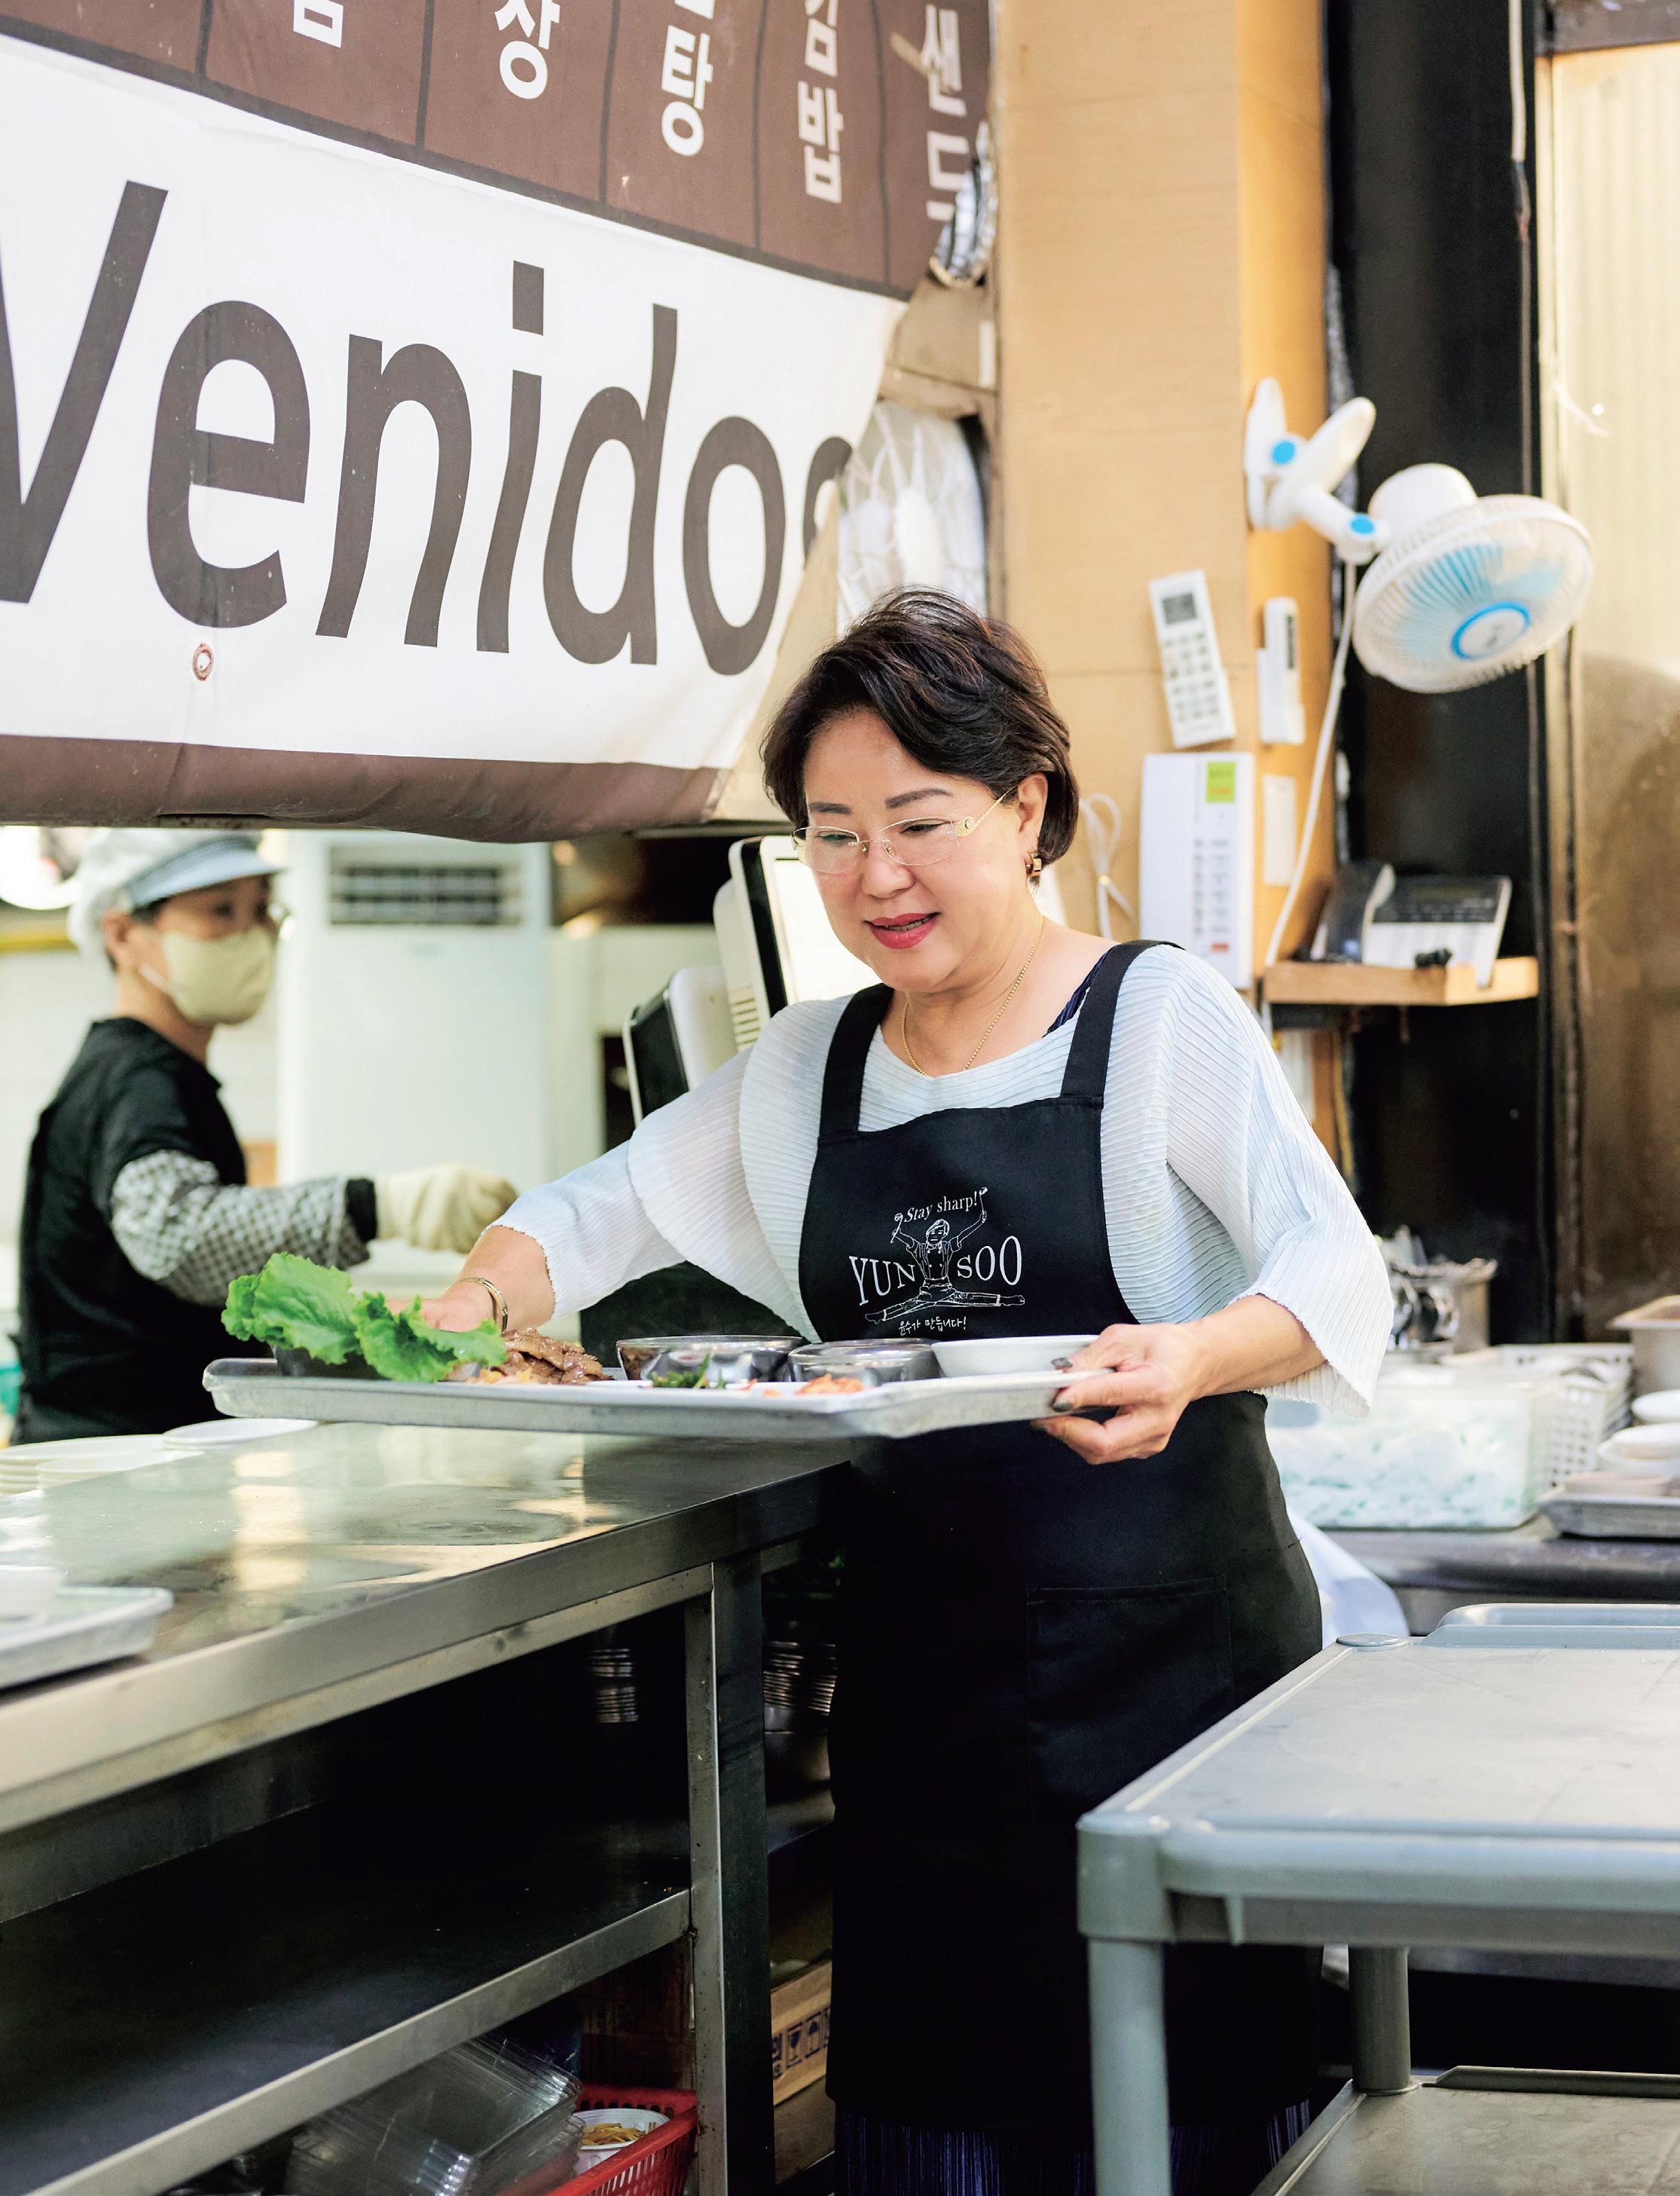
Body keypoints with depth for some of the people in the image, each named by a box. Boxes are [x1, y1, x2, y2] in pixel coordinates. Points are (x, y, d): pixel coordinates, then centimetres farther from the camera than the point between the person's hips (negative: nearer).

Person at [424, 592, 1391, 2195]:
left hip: (1166, 1658, -5)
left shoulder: (1158, 1016, -4)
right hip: (918, 1685, 5)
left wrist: (1197, 1357, -33)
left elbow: (1338, 1275, -12)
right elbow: (604, 1208, 22)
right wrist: (482, 1304, 1)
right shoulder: (801, 1073, 13)